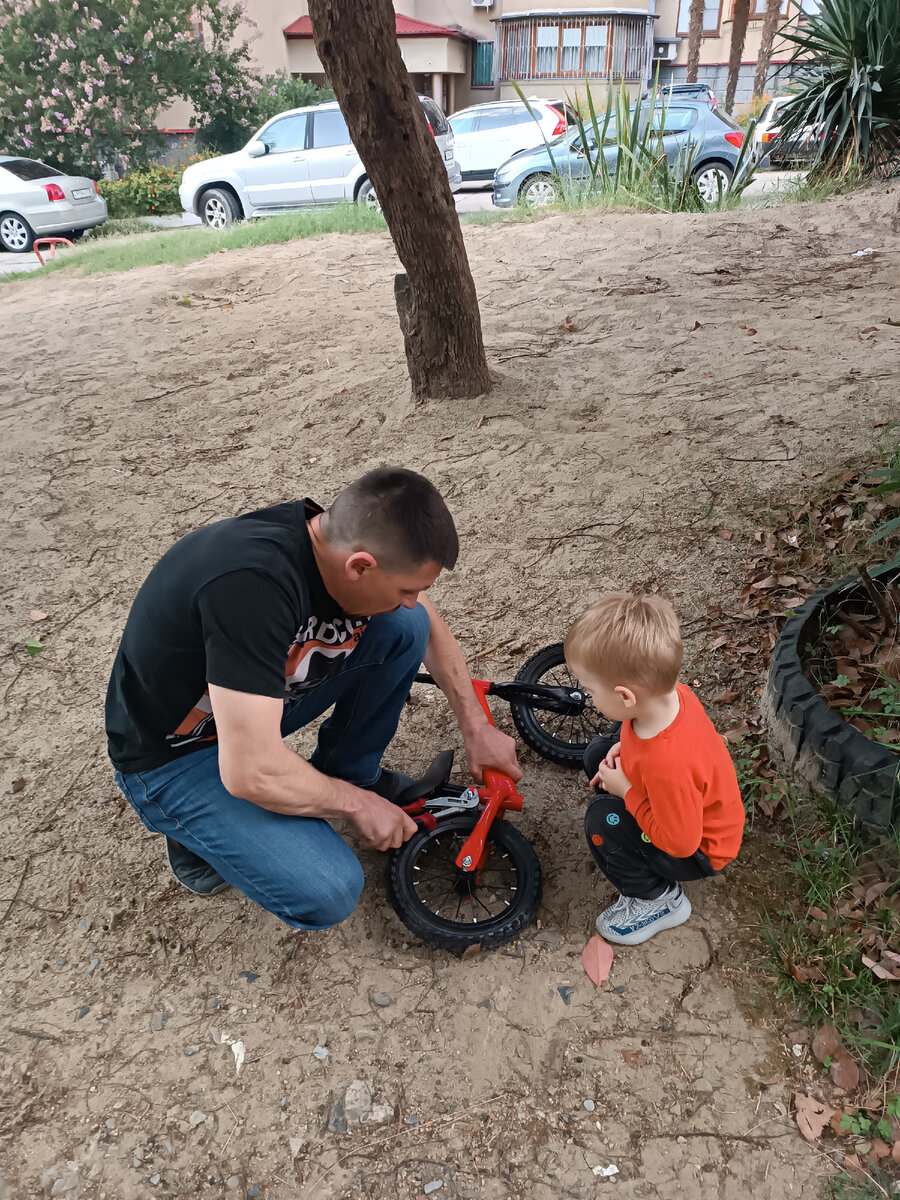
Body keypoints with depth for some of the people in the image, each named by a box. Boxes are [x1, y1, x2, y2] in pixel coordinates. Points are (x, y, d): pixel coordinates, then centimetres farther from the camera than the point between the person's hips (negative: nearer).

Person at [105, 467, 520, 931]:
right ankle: (198, 832, 6)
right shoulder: (253, 581, -39)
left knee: (404, 627, -8)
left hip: (265, 692, 7)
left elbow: (429, 627, 5)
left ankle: (350, 771, 10)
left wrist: (475, 726, 3)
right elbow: (251, 773, -36)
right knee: (327, 892, -22)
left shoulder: (341, 539, -16)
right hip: (174, 758, -6)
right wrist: (358, 805, -19)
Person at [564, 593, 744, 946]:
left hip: (699, 851, -8)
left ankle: (659, 900, 1)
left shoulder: (668, 765, -45)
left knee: (603, 821, -22)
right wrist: (624, 747, -10)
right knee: (597, 753, 6)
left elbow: (679, 843, -30)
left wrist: (626, 790, -22)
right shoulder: (670, 693, -21)